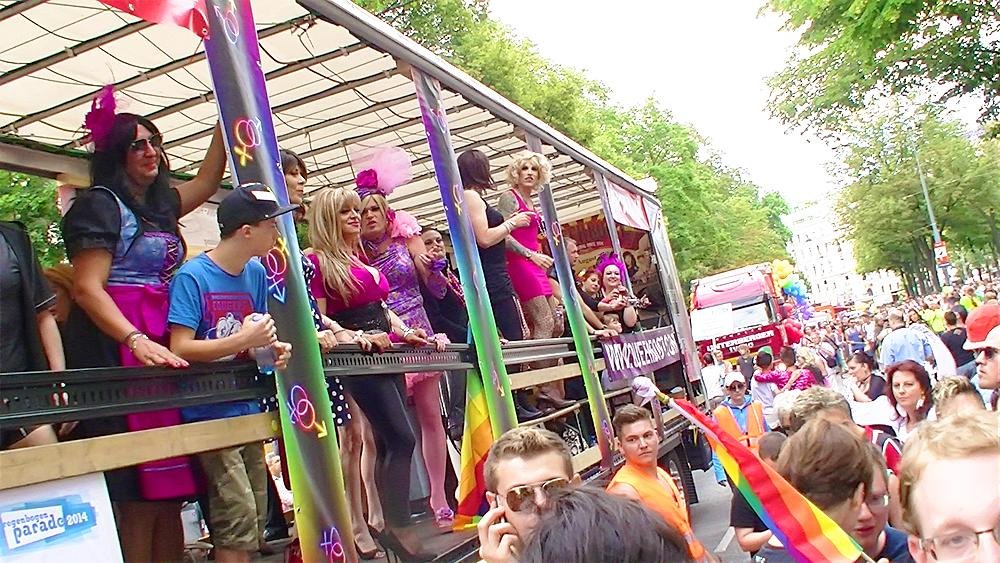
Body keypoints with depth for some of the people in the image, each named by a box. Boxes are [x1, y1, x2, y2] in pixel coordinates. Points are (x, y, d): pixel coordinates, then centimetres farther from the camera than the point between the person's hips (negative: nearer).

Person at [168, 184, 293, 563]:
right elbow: (180, 349, -19)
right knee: (238, 516, -12)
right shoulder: (193, 276, -13)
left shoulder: (256, 273, 8)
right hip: (209, 415, -7)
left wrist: (271, 348, -3)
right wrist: (243, 340, -22)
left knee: (255, 521, 11)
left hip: (247, 410, 7)